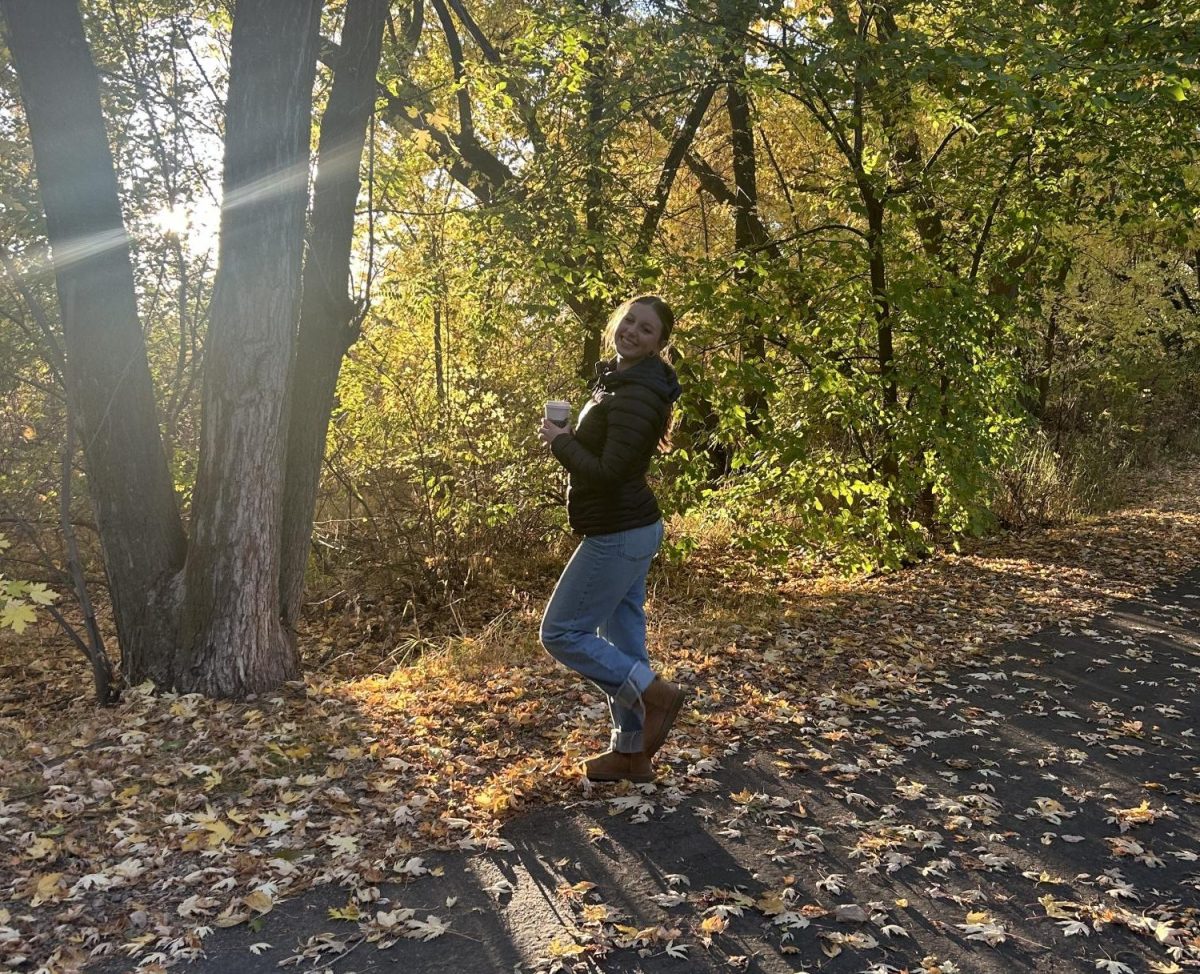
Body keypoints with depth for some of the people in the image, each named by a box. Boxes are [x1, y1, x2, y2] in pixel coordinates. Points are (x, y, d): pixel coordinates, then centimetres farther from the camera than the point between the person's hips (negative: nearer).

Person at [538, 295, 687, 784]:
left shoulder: (637, 395, -21)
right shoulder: (617, 378, 11)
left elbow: (609, 474, -27)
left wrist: (559, 442, -14)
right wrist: (569, 440, 4)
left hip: (618, 536, -10)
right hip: (628, 530, 10)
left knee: (560, 632, -1)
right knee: (621, 641, 14)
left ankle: (655, 692, 5)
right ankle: (631, 752, 24)